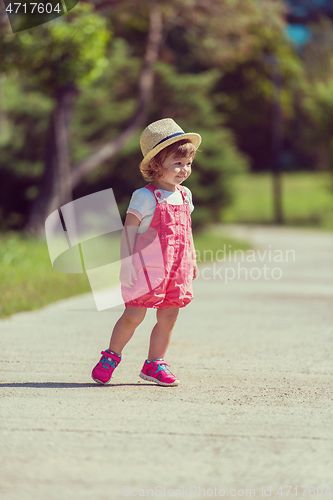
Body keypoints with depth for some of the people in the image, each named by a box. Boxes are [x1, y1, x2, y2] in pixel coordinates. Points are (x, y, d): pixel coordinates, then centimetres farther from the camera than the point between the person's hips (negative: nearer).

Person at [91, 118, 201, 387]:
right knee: (134, 315, -5)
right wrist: (127, 262, -17)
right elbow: (129, 230, -11)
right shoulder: (145, 197, -10)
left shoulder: (185, 195, 11)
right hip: (147, 267, -6)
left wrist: (192, 260, 22)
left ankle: (154, 364, 19)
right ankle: (110, 358, 12)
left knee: (168, 317, 7)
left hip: (176, 268, 6)